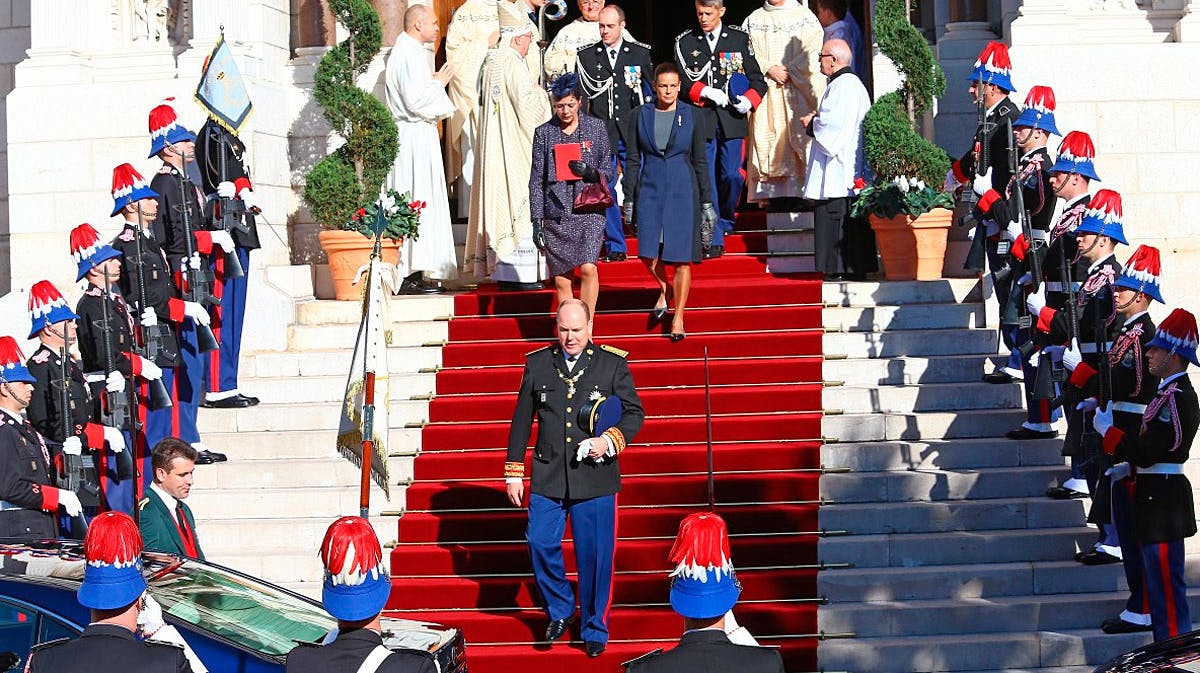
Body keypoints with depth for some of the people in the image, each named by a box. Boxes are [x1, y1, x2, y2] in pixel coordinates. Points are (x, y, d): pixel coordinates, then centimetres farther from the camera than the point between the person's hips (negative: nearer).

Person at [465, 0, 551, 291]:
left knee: (502, 204, 9)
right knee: (519, 205, -7)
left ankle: (503, 272, 11)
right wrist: (540, 93, -1)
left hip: (495, 148, 9)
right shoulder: (512, 64, -16)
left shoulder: (492, 62, 12)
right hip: (515, 149, -9)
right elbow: (527, 106, -20)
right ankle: (519, 273, -7)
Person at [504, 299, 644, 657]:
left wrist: (610, 441, -15)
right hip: (548, 476, 2)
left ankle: (594, 629, 17)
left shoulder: (613, 363, 1)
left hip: (595, 477, -2)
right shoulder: (537, 363, 5)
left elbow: (634, 413, 4)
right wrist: (513, 472, 9)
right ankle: (560, 611, 21)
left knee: (595, 556, 1)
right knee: (540, 543, -4)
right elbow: (522, 420, 10)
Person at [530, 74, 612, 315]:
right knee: (561, 279, 2)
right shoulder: (544, 133, 6)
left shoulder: (597, 128, 5)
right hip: (556, 215, 1)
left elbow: (608, 171, 10)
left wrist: (591, 173, -13)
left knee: (588, 268, -18)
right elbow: (536, 180, 7)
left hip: (588, 211, -1)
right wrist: (536, 221, 2)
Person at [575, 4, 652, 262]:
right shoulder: (586, 56, 7)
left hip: (634, 134, -1)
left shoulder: (641, 53, 6)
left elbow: (652, 92, 10)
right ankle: (615, 247, 6)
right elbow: (581, 96, 6)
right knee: (605, 191, -1)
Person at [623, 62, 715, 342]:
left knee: (681, 257, -3)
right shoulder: (642, 115, 4)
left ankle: (678, 318, 7)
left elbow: (700, 161, 4)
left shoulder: (690, 116, 1)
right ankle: (665, 290, 26)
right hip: (650, 190, 1)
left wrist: (707, 202, 2)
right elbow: (633, 160, 7)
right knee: (648, 254, -6)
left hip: (683, 191, -1)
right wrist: (629, 199, 3)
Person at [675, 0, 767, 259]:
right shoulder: (684, 42, 7)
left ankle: (725, 221, 24)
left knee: (732, 176, -4)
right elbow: (681, 82, 2)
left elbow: (757, 80, 10)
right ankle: (714, 240, -2)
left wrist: (748, 101, -9)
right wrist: (705, 92, -14)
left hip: (732, 120, 1)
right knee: (706, 180, -4)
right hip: (700, 120, 0)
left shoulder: (739, 38, 9)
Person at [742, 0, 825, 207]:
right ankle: (774, 197, -8)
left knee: (798, 134, -9)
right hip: (765, 90, 2)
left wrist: (789, 70, -11)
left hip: (798, 91, -2)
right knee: (768, 135, -7)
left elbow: (812, 50, -2)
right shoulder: (754, 19, 14)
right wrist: (769, 68, -11)